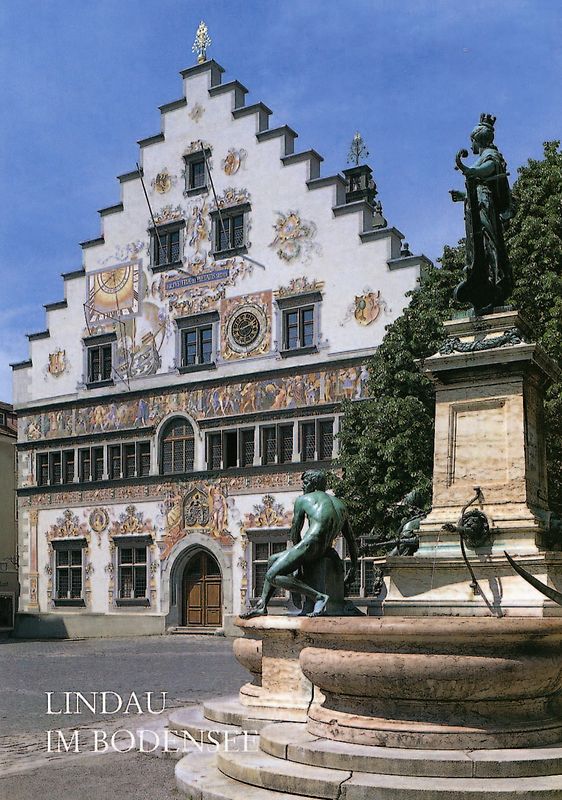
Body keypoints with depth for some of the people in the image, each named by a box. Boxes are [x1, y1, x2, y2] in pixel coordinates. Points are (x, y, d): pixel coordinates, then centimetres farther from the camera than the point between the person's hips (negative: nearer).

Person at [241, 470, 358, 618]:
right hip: (326, 550, 8)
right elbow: (351, 540, 25)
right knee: (273, 560, 23)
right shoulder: (340, 504, 25)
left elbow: (294, 534, 12)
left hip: (310, 545, -8)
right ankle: (261, 606, 22)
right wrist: (354, 567, 31)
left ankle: (318, 596, -19)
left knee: (272, 576, -10)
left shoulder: (302, 500, 9)